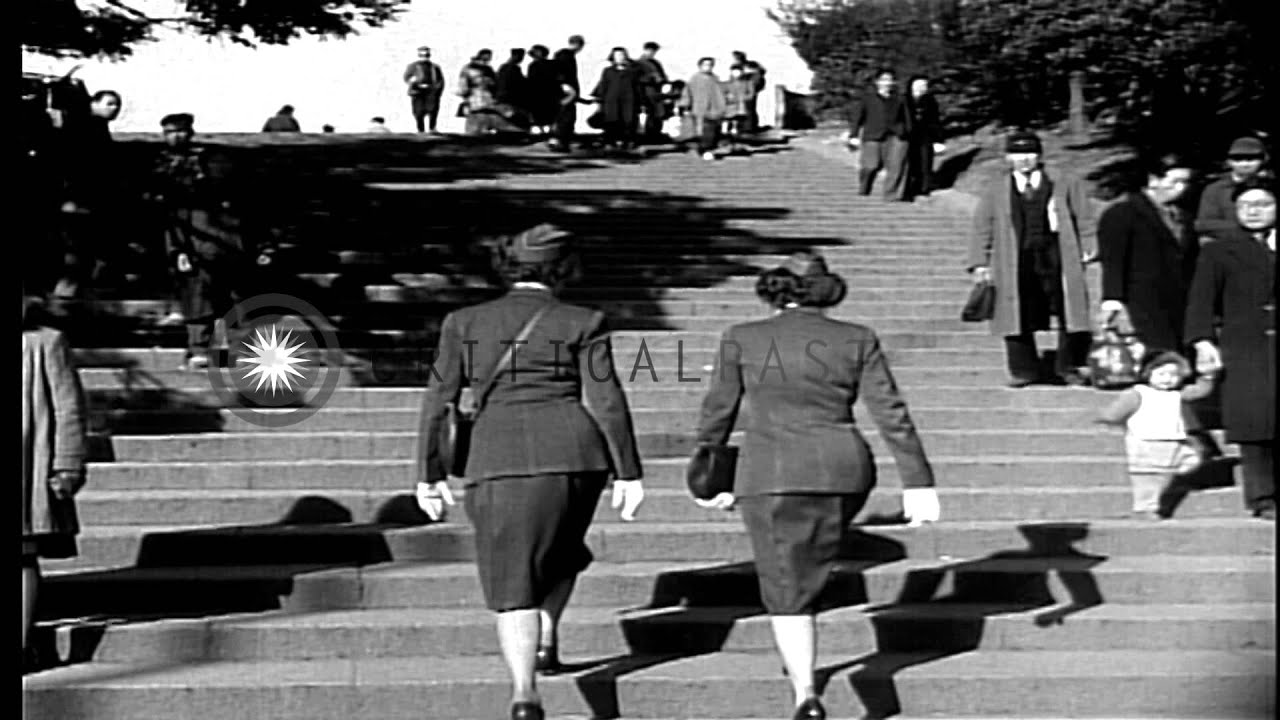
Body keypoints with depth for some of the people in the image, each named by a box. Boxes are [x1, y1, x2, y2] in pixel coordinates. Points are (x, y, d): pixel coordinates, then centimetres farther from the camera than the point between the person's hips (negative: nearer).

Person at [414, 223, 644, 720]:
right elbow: (606, 402, 0)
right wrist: (628, 471, 5)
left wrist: (431, 472, 13)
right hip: (574, 455, 0)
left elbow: (440, 402, 6)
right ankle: (545, 640, 21)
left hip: (499, 459, 0)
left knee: (514, 579, 2)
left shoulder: (465, 323, 7)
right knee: (558, 549, 30)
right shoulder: (582, 324, 3)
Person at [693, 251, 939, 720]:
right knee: (809, 564, 29)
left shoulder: (743, 339, 3)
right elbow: (892, 414, 0)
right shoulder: (857, 340, 5)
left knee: (786, 593, 2)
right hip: (843, 472, 2)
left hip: (772, 474, -2)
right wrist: (918, 483, 0)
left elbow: (718, 412, 9)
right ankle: (797, 656, 34)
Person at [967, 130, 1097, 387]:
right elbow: (982, 228, 10)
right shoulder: (996, 191, 10)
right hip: (1016, 262, 1)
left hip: (1057, 258, -1)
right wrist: (980, 263, 3)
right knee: (1017, 317, 0)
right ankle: (1024, 371, 10)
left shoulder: (1065, 183, 8)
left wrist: (1089, 248, -2)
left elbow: (1084, 218, 8)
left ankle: (1068, 368, 11)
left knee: (1070, 314, -2)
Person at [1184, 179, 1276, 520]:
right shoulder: (1218, 252, 12)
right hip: (1245, 352, -1)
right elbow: (1201, 300, 2)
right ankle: (1263, 498, -4)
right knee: (1254, 424, -8)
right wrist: (1203, 342, -8)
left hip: (1274, 344, 1)